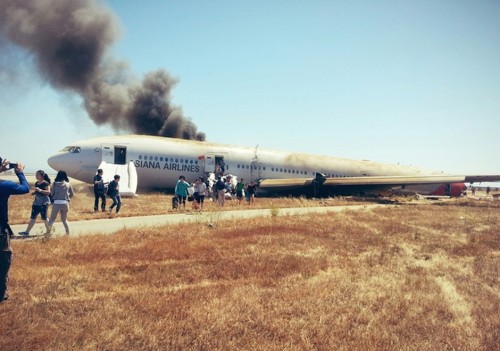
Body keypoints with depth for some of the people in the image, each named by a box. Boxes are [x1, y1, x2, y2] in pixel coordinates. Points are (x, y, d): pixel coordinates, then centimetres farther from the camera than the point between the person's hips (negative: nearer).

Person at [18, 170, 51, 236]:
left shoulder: (45, 183, -10)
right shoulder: (36, 183, 13)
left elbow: (48, 192, -19)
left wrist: (40, 190, -30)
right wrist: (34, 193, 4)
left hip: (44, 203, -7)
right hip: (36, 202, 7)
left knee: (44, 217, -1)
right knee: (33, 217, 6)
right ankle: (27, 231, 8)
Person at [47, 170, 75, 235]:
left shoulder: (55, 184, 0)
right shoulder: (68, 184, 4)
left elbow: (52, 193, 1)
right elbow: (72, 194, 9)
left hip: (56, 203, -2)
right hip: (65, 203, 2)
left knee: (52, 219, 10)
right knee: (64, 219, 18)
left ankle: (48, 232, 7)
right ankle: (68, 233, 14)